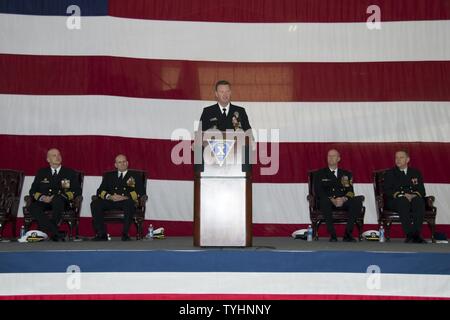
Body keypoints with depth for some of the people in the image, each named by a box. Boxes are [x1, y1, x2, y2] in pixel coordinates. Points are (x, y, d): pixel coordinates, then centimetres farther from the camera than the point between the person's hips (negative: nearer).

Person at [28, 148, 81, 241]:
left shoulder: (70, 173, 16)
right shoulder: (41, 172, 22)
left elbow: (77, 190, 6)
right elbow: (33, 191, 14)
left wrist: (62, 196, -12)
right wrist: (42, 197, -9)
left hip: (61, 202, -2)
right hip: (43, 202, 2)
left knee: (58, 199, -38)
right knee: (33, 207, -32)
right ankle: (57, 233, -35)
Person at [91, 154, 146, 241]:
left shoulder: (135, 175, 19)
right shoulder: (108, 175, 26)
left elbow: (141, 192, 5)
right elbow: (100, 191, 14)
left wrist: (126, 197, -11)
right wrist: (110, 196, -9)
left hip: (126, 201, -2)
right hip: (110, 201, 3)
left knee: (129, 204, -38)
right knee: (95, 204, -26)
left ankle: (125, 234, -30)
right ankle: (102, 234, -23)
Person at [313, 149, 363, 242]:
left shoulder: (346, 174, 22)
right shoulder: (320, 174, 16)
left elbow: (350, 191, 9)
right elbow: (318, 191, 1)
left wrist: (343, 199, -15)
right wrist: (332, 199, -16)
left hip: (343, 202, 2)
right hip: (328, 202, -2)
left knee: (358, 201, -27)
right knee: (324, 200, -37)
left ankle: (348, 234, -25)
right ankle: (332, 235, -33)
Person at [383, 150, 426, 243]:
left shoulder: (416, 173, 19)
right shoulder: (389, 173, 14)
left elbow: (422, 190, 9)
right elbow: (387, 191, 0)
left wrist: (415, 195, -14)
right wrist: (401, 195, -17)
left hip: (413, 198, 2)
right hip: (395, 201, -2)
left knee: (419, 201, -34)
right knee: (403, 201, -38)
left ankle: (416, 234, -40)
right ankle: (410, 234, -44)